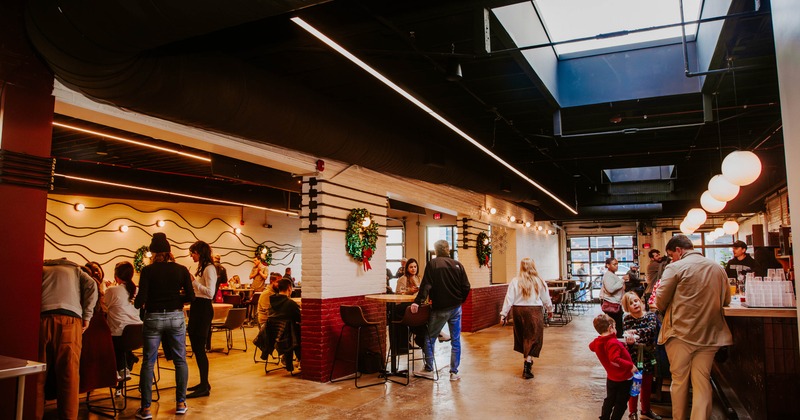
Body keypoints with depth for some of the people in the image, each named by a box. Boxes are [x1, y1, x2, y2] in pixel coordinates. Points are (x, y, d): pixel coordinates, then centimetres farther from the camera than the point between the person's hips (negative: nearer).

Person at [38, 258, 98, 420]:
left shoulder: (41, 269, 28)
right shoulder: (75, 269, 27)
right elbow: (91, 286, 8)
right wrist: (86, 316, 8)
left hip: (43, 318, 1)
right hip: (70, 319, -1)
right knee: (69, 373, -1)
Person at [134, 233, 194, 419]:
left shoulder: (148, 270, -7)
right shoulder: (181, 269, -3)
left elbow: (141, 299, -11)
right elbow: (191, 297, -5)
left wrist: (137, 304, 11)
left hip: (153, 318, -1)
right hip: (176, 317, 1)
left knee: (148, 363, 8)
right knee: (180, 360, 12)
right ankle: (180, 403, 17)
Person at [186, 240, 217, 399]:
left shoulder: (209, 268, -13)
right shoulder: (201, 268, 17)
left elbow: (210, 292, -23)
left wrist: (193, 282, -21)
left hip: (203, 308, -10)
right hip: (197, 308, 10)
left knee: (199, 348, -7)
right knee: (196, 347, 14)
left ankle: (205, 387, -2)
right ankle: (203, 383, 24)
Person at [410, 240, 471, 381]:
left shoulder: (432, 264, -8)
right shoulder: (457, 265, 0)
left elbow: (426, 285, -17)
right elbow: (466, 287, 1)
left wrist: (418, 302, -20)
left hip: (439, 309, -2)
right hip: (456, 308, 3)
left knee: (430, 339, 14)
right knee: (456, 341, 10)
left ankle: (429, 368, 19)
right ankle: (454, 372, 12)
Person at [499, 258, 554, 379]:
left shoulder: (515, 281, -4)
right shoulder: (539, 282, -3)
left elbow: (509, 299, -6)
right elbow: (546, 299, 8)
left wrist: (503, 314, 0)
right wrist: (549, 310, 25)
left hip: (518, 310, 2)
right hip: (534, 311, -2)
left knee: (522, 337, 19)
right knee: (534, 339, 3)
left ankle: (527, 360, 36)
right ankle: (527, 365, -9)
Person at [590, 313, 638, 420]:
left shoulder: (597, 342, -4)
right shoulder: (613, 343, -29)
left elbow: (591, 346, 20)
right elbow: (614, 360, -39)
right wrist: (631, 366, -30)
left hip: (611, 378, 7)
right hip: (624, 378, -7)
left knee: (609, 400, 22)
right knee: (620, 403, 10)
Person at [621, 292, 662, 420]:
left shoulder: (650, 315, -3)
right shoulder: (627, 320, -7)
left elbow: (652, 329, -22)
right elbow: (629, 339, -15)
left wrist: (636, 332, -36)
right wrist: (630, 341, -39)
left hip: (649, 356, 3)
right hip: (634, 356, -2)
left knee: (647, 385, 16)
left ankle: (646, 409, 36)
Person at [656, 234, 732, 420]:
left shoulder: (676, 268, -9)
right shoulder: (718, 268, 7)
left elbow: (660, 302, -8)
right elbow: (726, 300, 17)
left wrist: (669, 309, 14)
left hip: (681, 333, -4)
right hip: (709, 333, 4)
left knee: (679, 380, 8)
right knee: (702, 381, 8)